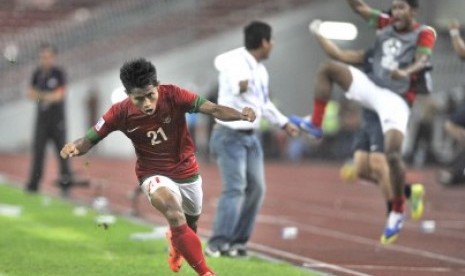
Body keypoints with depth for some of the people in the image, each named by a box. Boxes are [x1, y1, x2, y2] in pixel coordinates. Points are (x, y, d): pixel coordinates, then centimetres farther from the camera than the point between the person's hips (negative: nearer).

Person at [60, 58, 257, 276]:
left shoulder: (173, 95, -24)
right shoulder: (120, 113, -21)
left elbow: (212, 109, -32)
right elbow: (90, 139, -14)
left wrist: (240, 115, -51)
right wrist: (75, 147, -38)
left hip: (187, 171, 2)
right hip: (154, 174, -2)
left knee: (191, 222, 25)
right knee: (173, 212, -33)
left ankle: (175, 240, 64)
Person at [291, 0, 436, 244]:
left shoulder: (424, 33, -3)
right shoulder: (386, 24, 11)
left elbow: (422, 59, -20)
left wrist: (406, 72, -41)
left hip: (396, 99, -5)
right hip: (371, 85, 5)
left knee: (393, 154, -18)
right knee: (328, 68, -8)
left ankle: (398, 211, -2)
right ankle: (315, 125, -4)